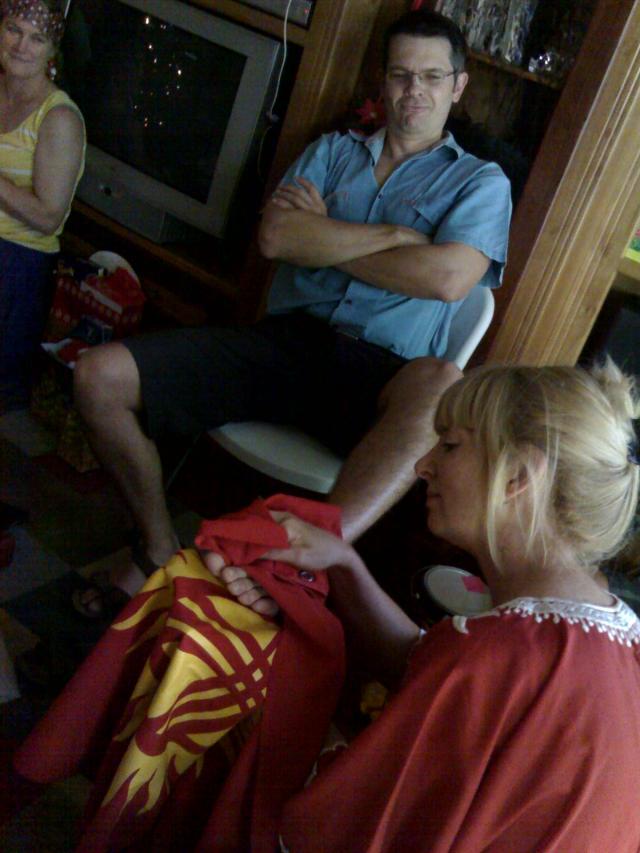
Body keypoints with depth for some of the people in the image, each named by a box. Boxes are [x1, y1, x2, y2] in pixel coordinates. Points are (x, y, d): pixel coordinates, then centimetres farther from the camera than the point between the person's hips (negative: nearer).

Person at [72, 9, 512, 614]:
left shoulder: (481, 181, 14)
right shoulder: (334, 151, 22)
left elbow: (449, 277, -9)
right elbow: (274, 236, 2)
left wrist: (320, 236, 0)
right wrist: (395, 235, -2)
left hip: (378, 372, -3)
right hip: (283, 339, 4)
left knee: (444, 388, -40)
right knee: (100, 375, -12)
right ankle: (160, 551, 4)